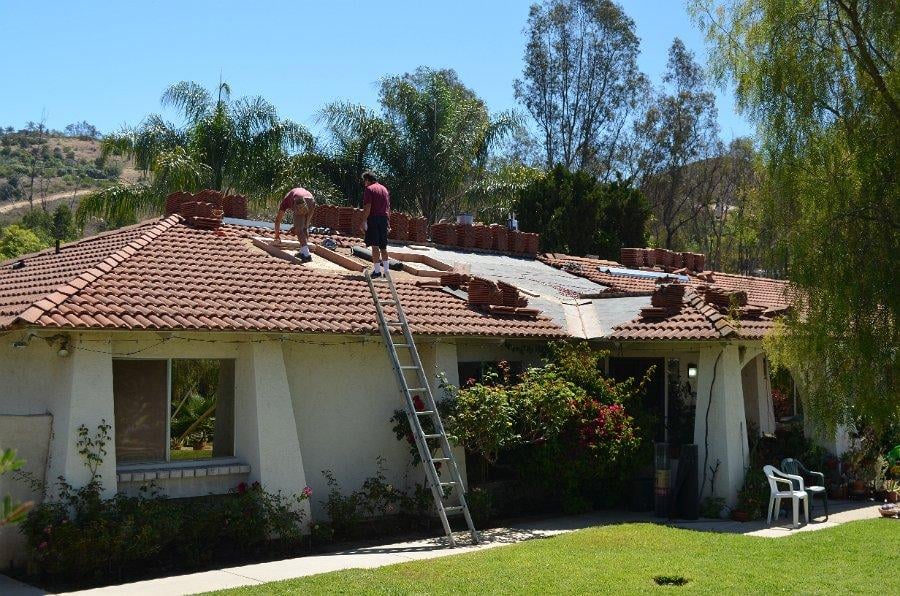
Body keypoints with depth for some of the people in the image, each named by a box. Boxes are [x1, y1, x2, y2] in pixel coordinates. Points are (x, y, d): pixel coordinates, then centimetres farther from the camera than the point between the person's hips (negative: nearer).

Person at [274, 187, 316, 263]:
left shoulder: (286, 199, 32)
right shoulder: (302, 190, 43)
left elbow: (278, 219, 36)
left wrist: (277, 235, 44)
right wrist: (295, 227, 49)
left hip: (299, 202, -4)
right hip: (311, 201, 4)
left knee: (299, 230, 4)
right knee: (305, 228, 20)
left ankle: (306, 254, -5)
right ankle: (303, 251, 20)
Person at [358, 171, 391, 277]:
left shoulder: (369, 189, -5)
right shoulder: (384, 189, 18)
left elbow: (367, 207, -14)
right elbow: (388, 208, 19)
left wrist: (364, 222, -15)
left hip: (373, 218, -7)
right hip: (384, 219, 7)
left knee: (375, 246, -8)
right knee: (383, 246, 12)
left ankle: (377, 271, -11)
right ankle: (386, 271, 12)